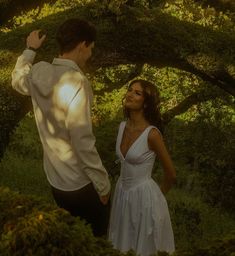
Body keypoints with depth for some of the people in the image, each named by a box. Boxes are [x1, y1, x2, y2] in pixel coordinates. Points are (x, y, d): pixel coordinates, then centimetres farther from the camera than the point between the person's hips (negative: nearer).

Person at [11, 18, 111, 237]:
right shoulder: (76, 83, -27)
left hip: (55, 180, 7)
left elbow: (17, 80, 23)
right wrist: (102, 183, -16)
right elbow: (82, 141, -26)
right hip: (82, 184, -7)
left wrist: (30, 50, 34)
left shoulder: (38, 73, -4)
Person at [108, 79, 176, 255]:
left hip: (144, 195, -6)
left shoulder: (152, 134, -22)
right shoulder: (123, 126, -3)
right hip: (123, 192, 6)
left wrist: (158, 196, 5)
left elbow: (171, 174, -12)